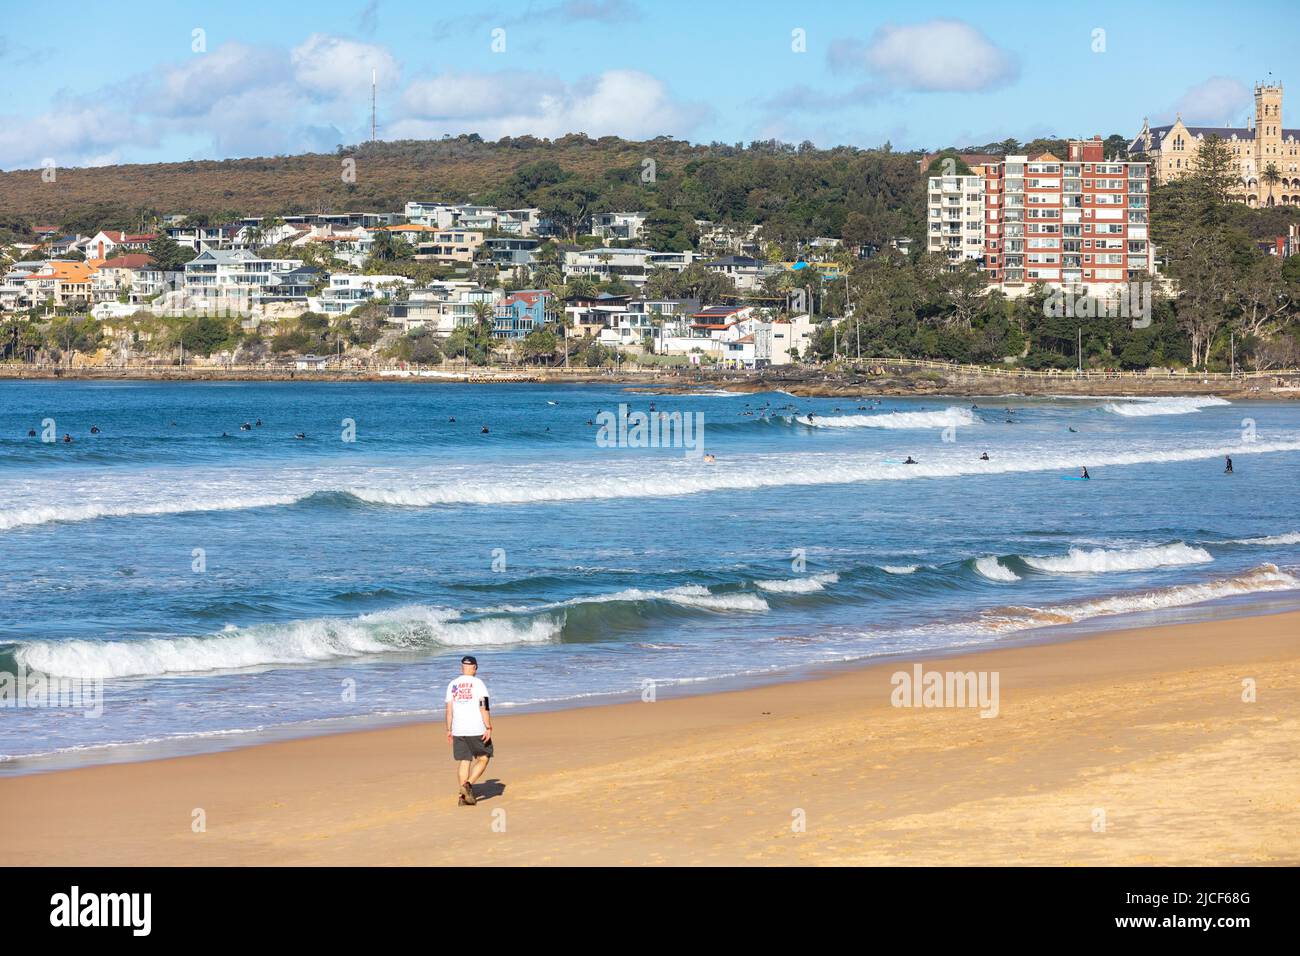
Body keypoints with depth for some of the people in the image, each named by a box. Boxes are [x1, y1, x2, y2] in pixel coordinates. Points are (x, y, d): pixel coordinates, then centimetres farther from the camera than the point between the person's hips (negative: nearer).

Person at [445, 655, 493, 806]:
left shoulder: (452, 685, 7)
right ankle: (468, 784, -11)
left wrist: (449, 730, 13)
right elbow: (484, 707, -13)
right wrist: (488, 728, -14)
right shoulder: (478, 683, -6)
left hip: (458, 731, 4)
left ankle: (464, 796, 4)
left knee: (464, 762, 9)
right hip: (477, 730, -4)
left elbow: (449, 710, 7)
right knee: (483, 758, 8)